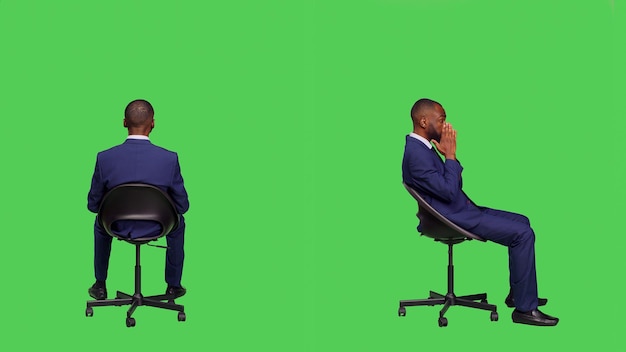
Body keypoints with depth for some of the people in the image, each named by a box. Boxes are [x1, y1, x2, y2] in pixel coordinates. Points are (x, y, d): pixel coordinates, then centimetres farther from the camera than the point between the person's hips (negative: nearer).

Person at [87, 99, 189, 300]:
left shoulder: (104, 158, -20)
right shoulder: (170, 159, -21)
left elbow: (93, 205, -7)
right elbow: (182, 206, -10)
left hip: (118, 227, 1)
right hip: (156, 228, -1)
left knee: (101, 222, 37)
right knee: (177, 222, 35)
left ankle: (100, 286, 44)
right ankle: (173, 286, 41)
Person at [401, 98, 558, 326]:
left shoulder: (423, 147, 12)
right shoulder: (416, 154, -21)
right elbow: (448, 191, -25)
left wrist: (448, 155, 2)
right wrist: (450, 155, -17)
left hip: (462, 209, 11)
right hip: (454, 218, -11)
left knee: (522, 222, 14)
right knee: (523, 234, -15)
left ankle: (518, 293, 20)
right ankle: (525, 308, -9)